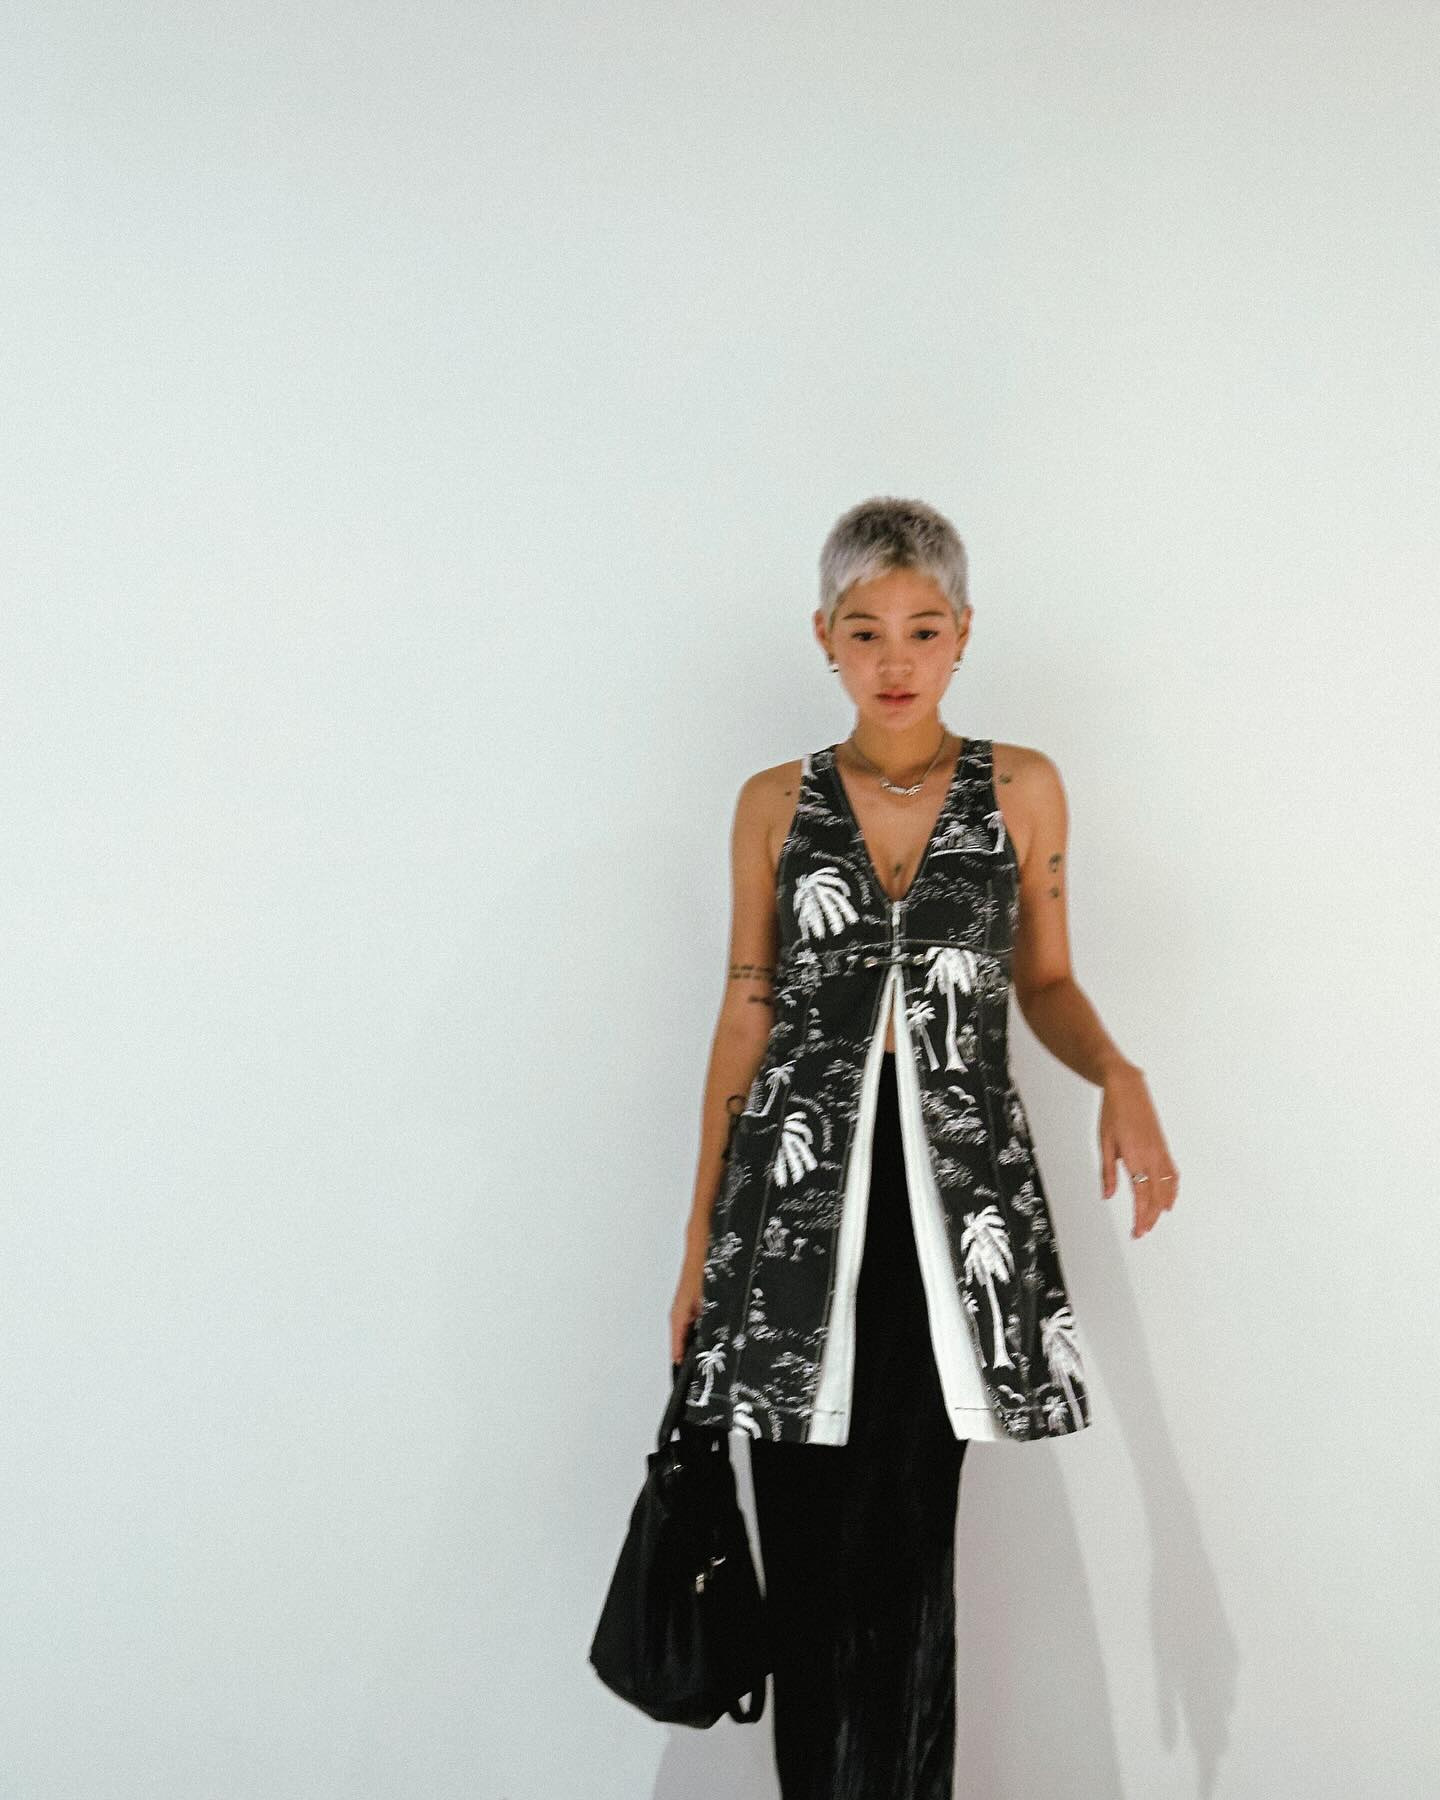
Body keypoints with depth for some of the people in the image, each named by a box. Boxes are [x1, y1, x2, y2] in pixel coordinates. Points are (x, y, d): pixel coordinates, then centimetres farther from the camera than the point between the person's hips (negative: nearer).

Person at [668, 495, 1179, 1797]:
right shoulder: (775, 804, 6)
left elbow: (1044, 983, 13)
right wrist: (701, 1238, 8)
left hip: (955, 1190, 0)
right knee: (807, 1548, 2)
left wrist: (1119, 1077, -10)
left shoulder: (1024, 789, 5)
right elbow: (746, 1016, 8)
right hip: (796, 1193, 1)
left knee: (910, 1546, 2)